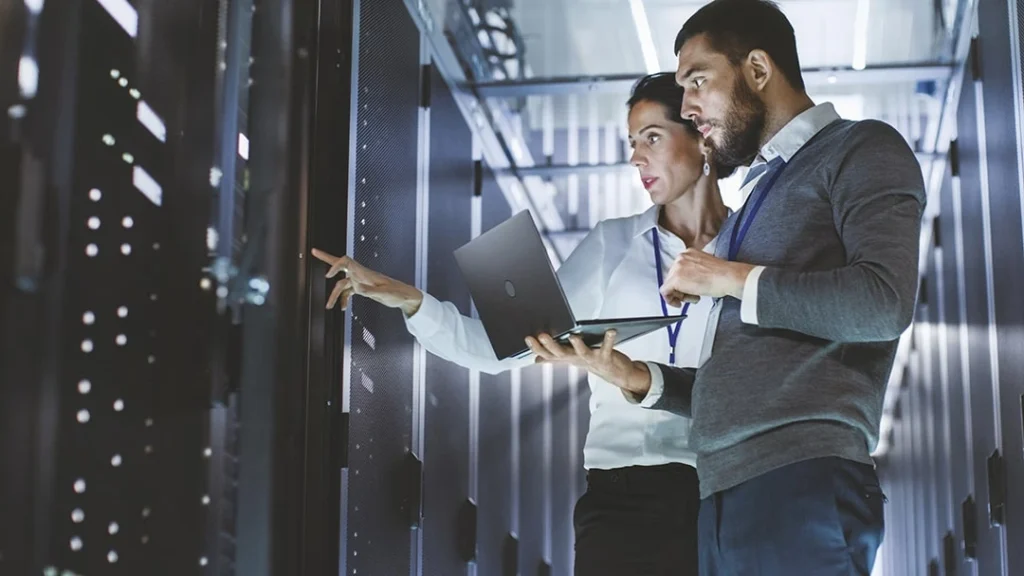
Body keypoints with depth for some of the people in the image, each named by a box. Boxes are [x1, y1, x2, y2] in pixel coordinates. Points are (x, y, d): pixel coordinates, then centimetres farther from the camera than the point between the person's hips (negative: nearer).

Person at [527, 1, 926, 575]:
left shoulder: (860, 151, 3)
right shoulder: (761, 194, 26)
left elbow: (885, 301, -15)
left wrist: (735, 279, -6)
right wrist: (638, 377, 10)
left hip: (803, 483, -7)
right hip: (725, 493, 7)